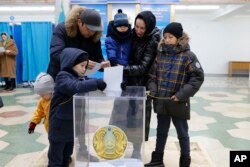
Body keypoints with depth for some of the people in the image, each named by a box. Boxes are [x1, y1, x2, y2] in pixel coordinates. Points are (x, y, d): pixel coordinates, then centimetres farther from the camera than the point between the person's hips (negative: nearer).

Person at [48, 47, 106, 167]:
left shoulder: (80, 78, 7)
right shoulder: (63, 77, -20)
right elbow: (76, 87, -37)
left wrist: (106, 83, -16)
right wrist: (96, 83, -42)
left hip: (73, 125, 8)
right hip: (59, 125, -8)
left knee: (67, 155, 24)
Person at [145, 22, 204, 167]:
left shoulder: (188, 56, -10)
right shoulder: (160, 54, 4)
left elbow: (198, 77, -12)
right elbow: (153, 75, 11)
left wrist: (182, 94, -19)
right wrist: (153, 90, -4)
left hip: (179, 103, -4)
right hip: (161, 101, 5)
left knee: (182, 134, 13)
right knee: (161, 132, 19)